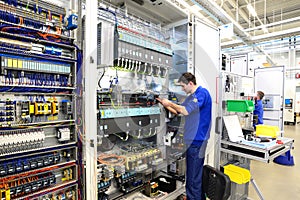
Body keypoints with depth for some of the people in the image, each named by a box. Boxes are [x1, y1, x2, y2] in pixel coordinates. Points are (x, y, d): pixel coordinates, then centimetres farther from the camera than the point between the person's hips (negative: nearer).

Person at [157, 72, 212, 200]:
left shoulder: (202, 93, -14)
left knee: (193, 175, -2)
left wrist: (170, 103, -10)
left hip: (197, 139, -9)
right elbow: (177, 111, 20)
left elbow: (185, 111, -23)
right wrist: (165, 104, 8)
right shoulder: (191, 97, 15)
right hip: (192, 138, 10)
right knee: (196, 171, 20)